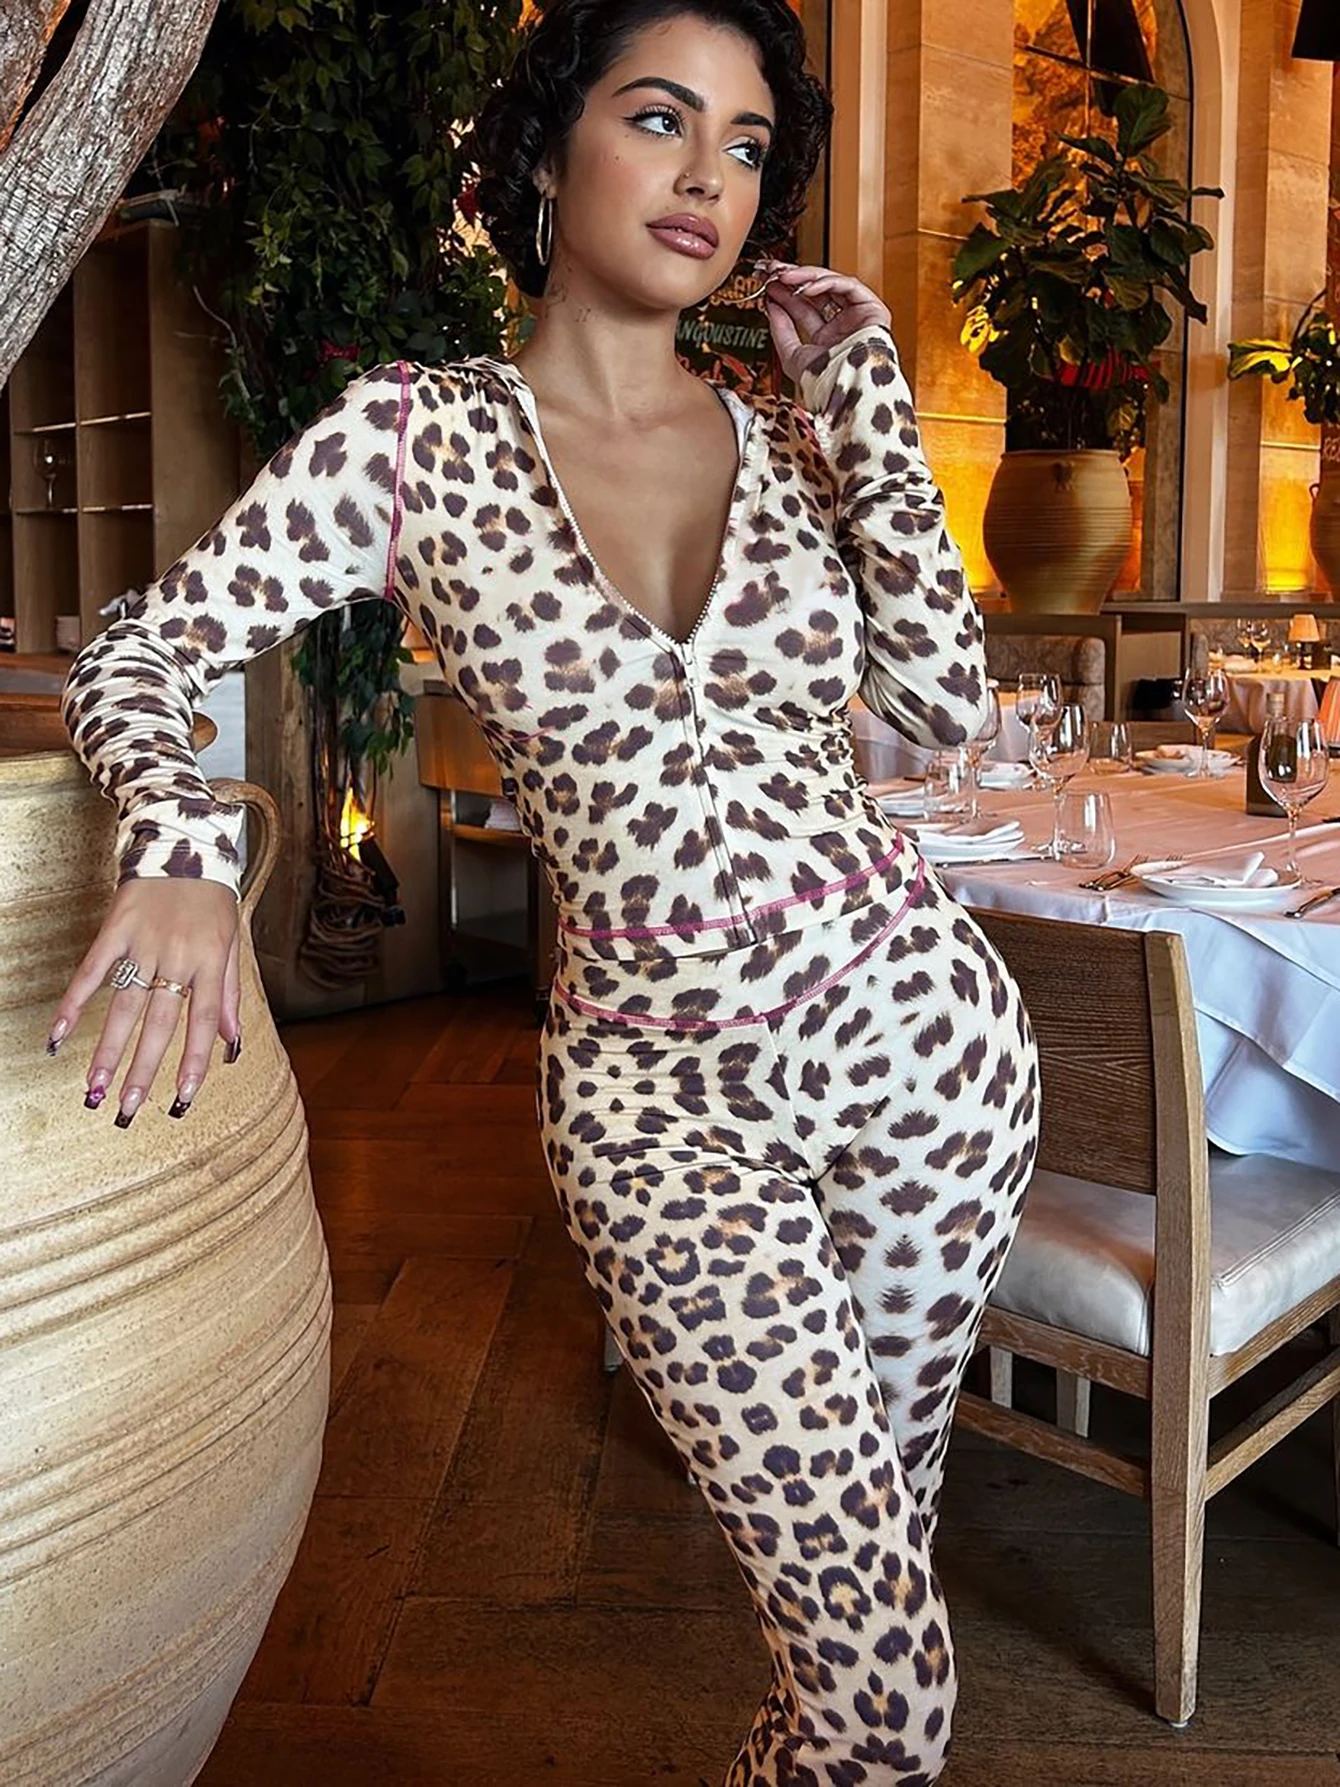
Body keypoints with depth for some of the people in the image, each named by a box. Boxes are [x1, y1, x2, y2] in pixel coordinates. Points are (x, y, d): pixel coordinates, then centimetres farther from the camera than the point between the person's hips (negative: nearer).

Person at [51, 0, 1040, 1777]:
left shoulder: (788, 439, 7)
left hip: (921, 1029, 4)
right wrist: (183, 844, -20)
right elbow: (138, 655, 0)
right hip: (657, 1081, -3)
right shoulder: (415, 437, -2)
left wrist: (862, 395, -2)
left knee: (871, 1539, 20)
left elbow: (947, 696, -6)